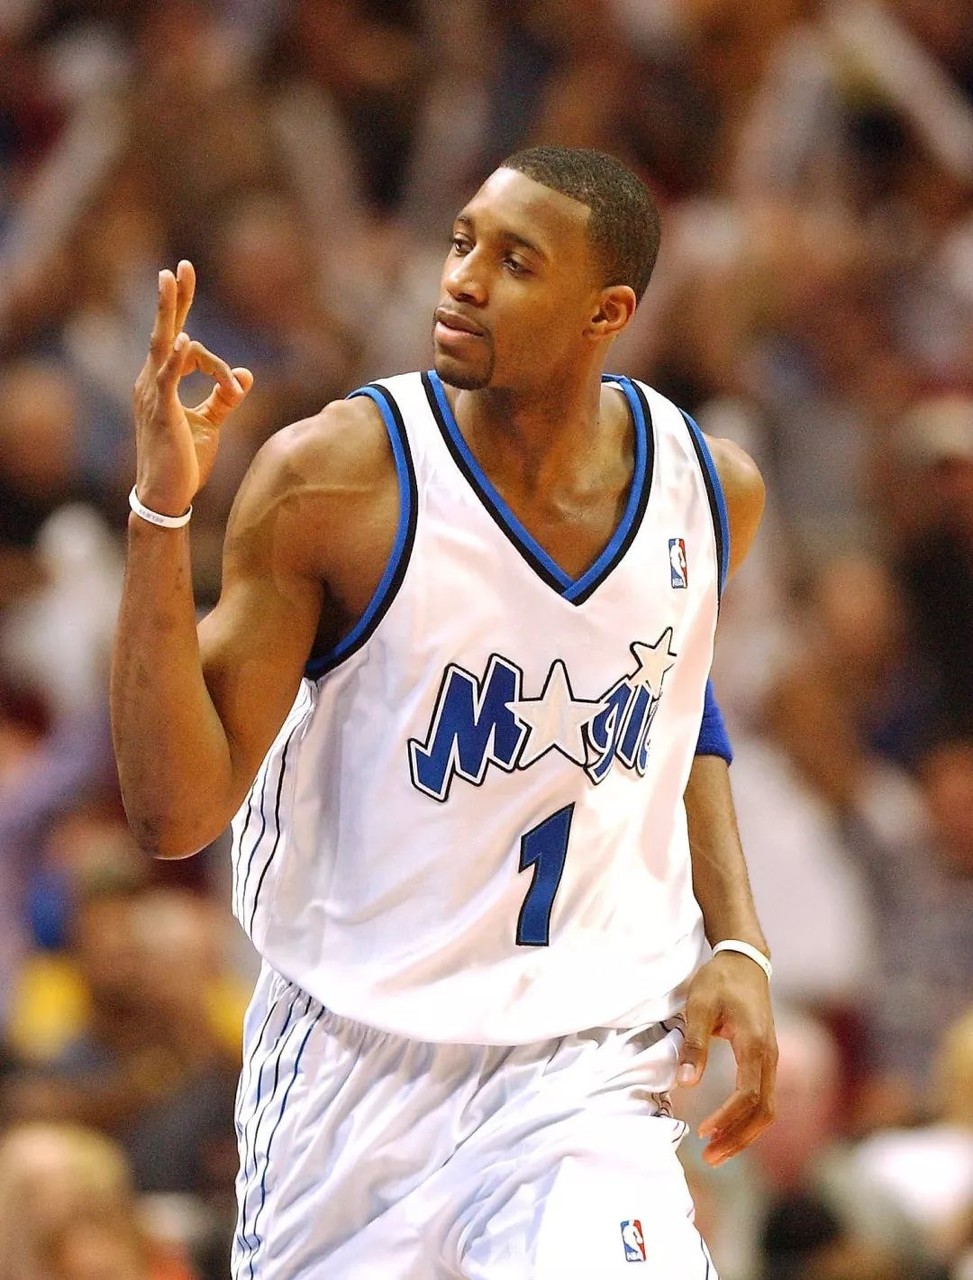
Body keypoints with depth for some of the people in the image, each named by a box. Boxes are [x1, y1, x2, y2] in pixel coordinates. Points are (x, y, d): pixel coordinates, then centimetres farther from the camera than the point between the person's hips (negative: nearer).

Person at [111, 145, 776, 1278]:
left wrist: (735, 940, 10)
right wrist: (161, 511, -24)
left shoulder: (709, 488, 0)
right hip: (352, 1064, -1)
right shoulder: (330, 481, -12)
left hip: (584, 1081, 1)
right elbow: (175, 811, -16)